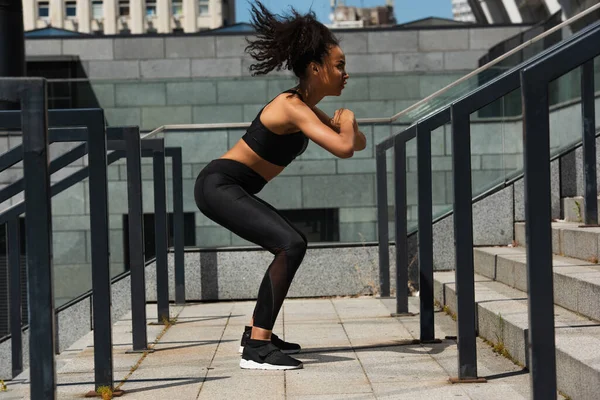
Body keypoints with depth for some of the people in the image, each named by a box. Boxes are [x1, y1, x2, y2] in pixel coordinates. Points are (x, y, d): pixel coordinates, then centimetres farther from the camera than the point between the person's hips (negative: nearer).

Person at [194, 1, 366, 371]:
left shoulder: (306, 107, 11)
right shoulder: (293, 107, -19)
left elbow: (359, 143, 20)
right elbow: (343, 149, -31)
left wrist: (347, 126, -2)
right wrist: (347, 121, -9)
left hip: (231, 187, 10)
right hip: (219, 185, -10)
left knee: (292, 245, 21)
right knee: (291, 246, -22)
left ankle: (257, 332, 25)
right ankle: (256, 348, -20)